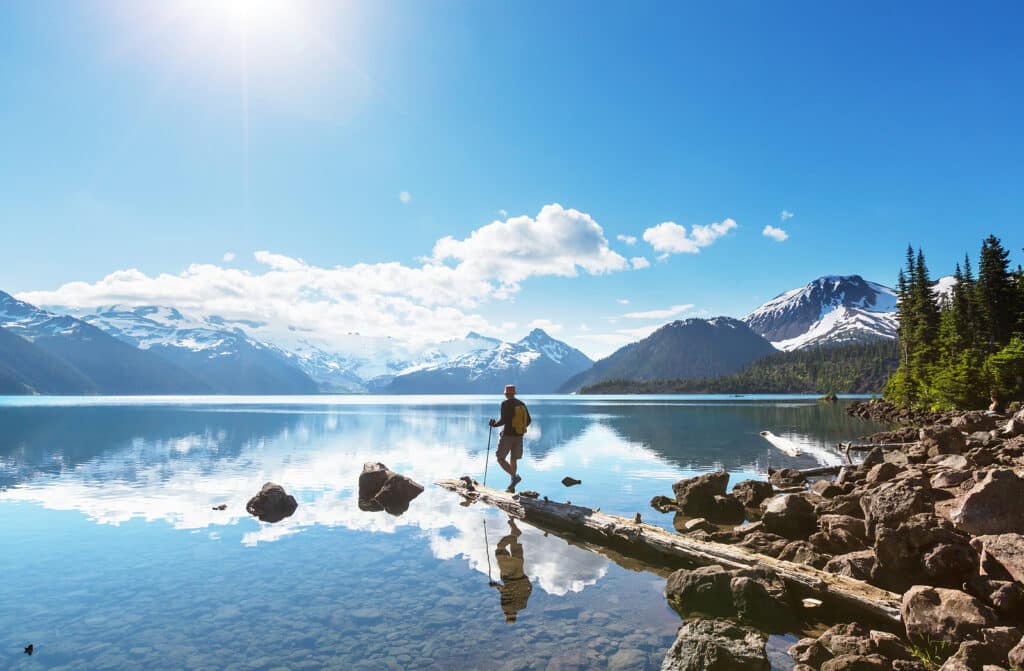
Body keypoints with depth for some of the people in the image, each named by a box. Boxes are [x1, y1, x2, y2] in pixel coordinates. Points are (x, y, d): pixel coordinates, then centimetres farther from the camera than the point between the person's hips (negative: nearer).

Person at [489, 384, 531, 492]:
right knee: (513, 460, 14)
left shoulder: (505, 403, -10)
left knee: (500, 459, 2)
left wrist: (494, 424, -1)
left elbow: (503, 420, -18)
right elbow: (528, 420, 11)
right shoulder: (522, 404, 10)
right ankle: (512, 487, 14)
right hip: (519, 436, 6)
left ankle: (514, 476, -17)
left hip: (507, 435, -6)